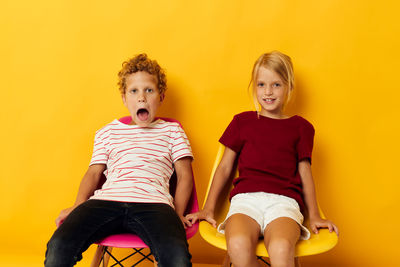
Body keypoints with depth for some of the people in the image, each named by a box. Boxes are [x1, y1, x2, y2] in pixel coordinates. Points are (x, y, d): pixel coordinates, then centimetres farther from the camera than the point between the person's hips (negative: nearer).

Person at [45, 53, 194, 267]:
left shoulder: (172, 131, 23)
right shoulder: (108, 132, 27)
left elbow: (184, 175, 17)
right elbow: (94, 173, 21)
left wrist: (178, 214, 2)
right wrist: (78, 207, 4)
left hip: (153, 203, -1)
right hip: (106, 201, 2)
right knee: (59, 246, -26)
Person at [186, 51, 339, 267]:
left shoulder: (300, 127, 18)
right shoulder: (242, 121, 18)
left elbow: (305, 173, 19)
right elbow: (224, 167, 18)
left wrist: (314, 216, 13)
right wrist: (208, 209, 11)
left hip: (284, 200, 0)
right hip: (245, 197, 1)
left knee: (281, 249, -37)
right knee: (238, 245, -35)